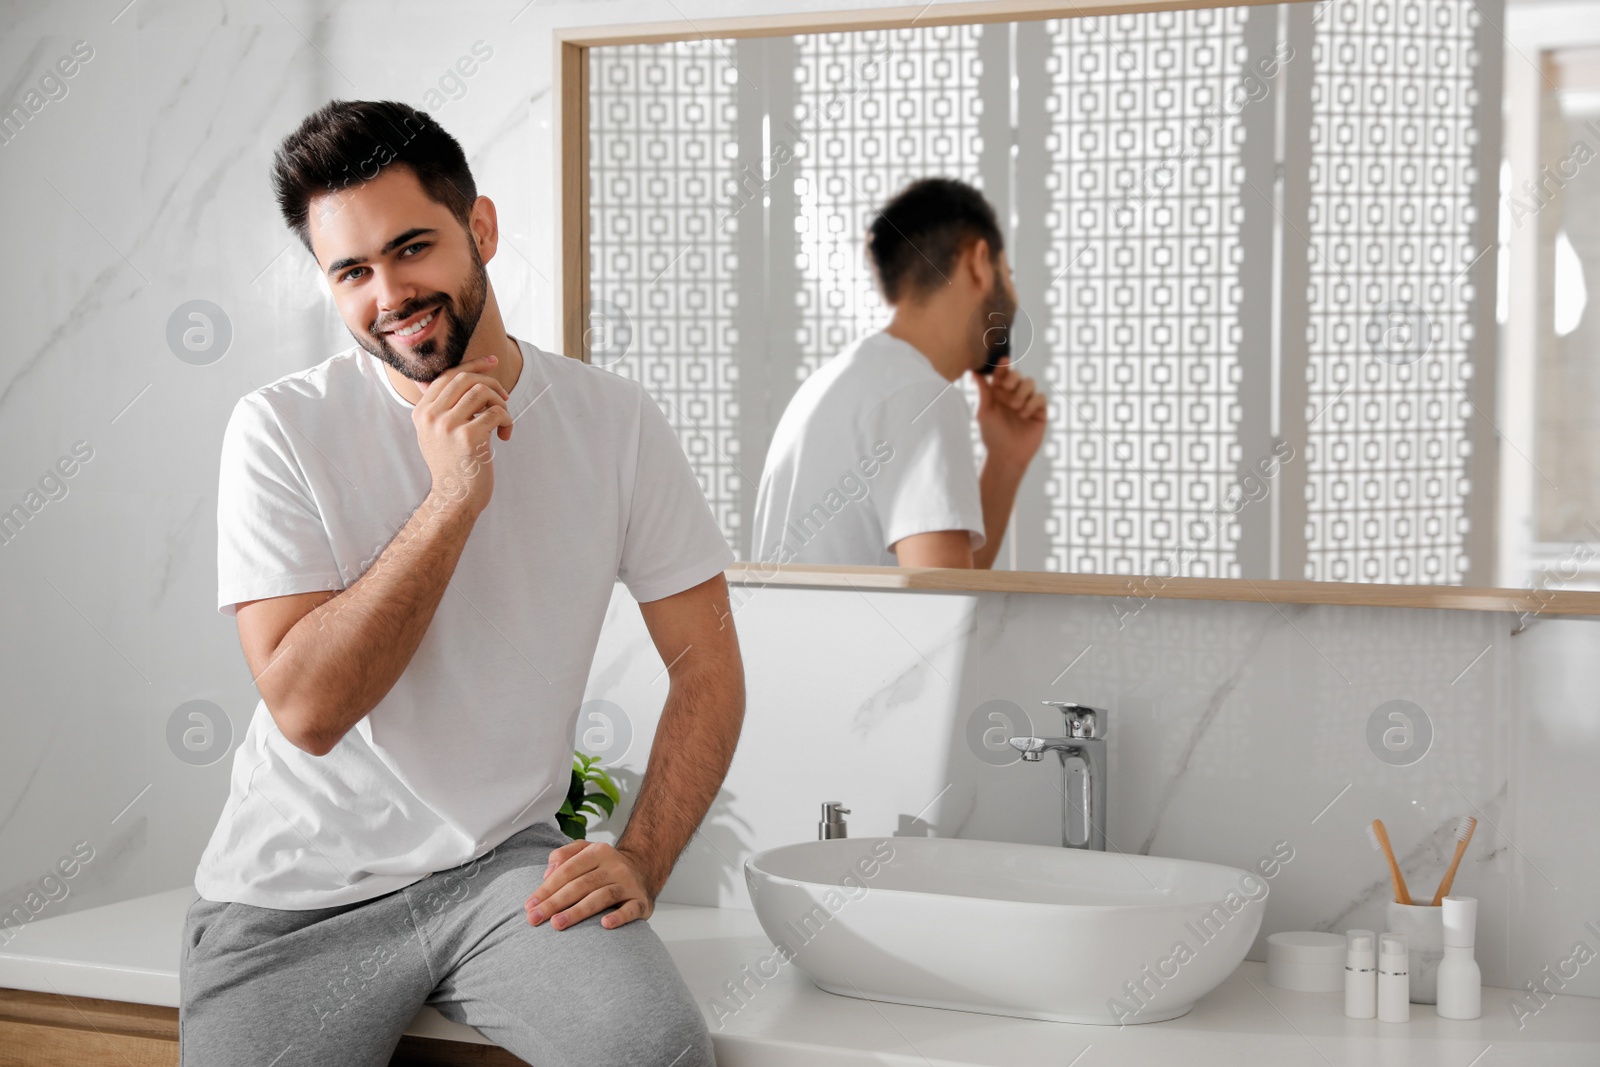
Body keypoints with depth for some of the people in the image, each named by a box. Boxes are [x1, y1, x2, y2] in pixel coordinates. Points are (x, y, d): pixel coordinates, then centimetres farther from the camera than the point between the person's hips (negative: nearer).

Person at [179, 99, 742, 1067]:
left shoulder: (615, 422, -1)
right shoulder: (281, 430, -7)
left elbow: (708, 666, 3)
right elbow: (306, 708, -16)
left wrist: (640, 862, -11)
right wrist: (449, 499, -22)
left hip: (506, 866, 0)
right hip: (297, 893, 1)